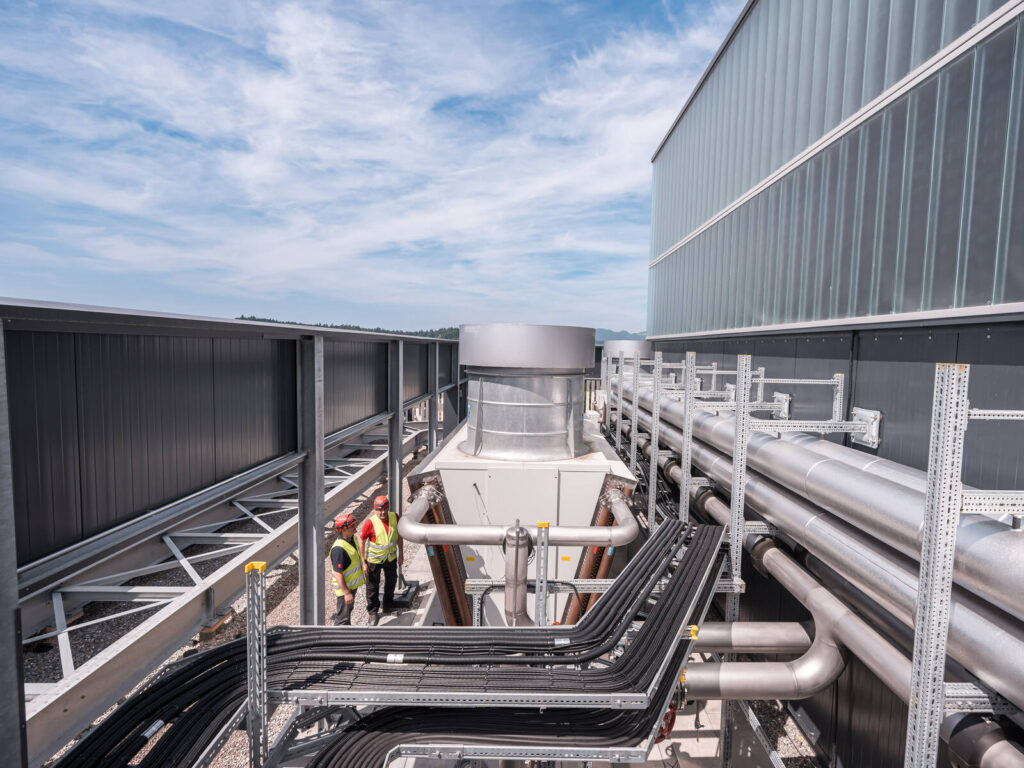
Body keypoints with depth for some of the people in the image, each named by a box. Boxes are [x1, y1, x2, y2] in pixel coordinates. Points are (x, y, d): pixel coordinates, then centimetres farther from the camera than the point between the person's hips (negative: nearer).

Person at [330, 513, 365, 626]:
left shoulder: (352, 538, -3)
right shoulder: (339, 548, -32)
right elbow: (338, 574, -29)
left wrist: (363, 569, 20)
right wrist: (346, 593, -25)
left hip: (353, 584, 9)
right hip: (344, 587, -9)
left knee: (349, 609, 28)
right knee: (343, 618, 5)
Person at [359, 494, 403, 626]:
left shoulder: (395, 517, -14)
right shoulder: (370, 523, -26)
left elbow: (399, 535, 1)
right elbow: (362, 542, -17)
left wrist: (400, 553, 5)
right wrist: (363, 562, -16)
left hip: (391, 557, 4)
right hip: (374, 559, -4)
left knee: (391, 582, 22)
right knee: (372, 586, 9)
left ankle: (388, 606, 46)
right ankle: (373, 612, 30)